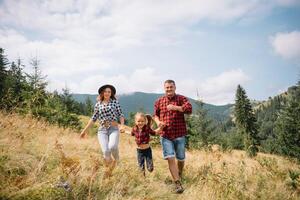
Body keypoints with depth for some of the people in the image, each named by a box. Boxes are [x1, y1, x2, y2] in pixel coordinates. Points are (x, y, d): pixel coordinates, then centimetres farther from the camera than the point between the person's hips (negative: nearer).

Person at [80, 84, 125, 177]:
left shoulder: (115, 102, 8)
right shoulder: (98, 104, 13)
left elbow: (121, 115, 4)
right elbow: (94, 118, 18)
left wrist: (122, 125, -14)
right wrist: (85, 130, 17)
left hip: (114, 129, -1)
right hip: (102, 130, 1)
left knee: (112, 146, -29)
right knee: (106, 151, -18)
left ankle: (115, 159, 6)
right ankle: (108, 171, 8)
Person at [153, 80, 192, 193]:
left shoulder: (181, 99, 0)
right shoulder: (159, 101, 9)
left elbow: (189, 109, -17)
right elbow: (155, 115, 19)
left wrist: (174, 107, -23)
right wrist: (158, 121, -2)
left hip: (179, 134, -1)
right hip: (165, 135, 1)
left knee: (180, 158, 12)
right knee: (170, 158, -9)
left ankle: (179, 175, 41)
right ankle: (178, 183, -1)